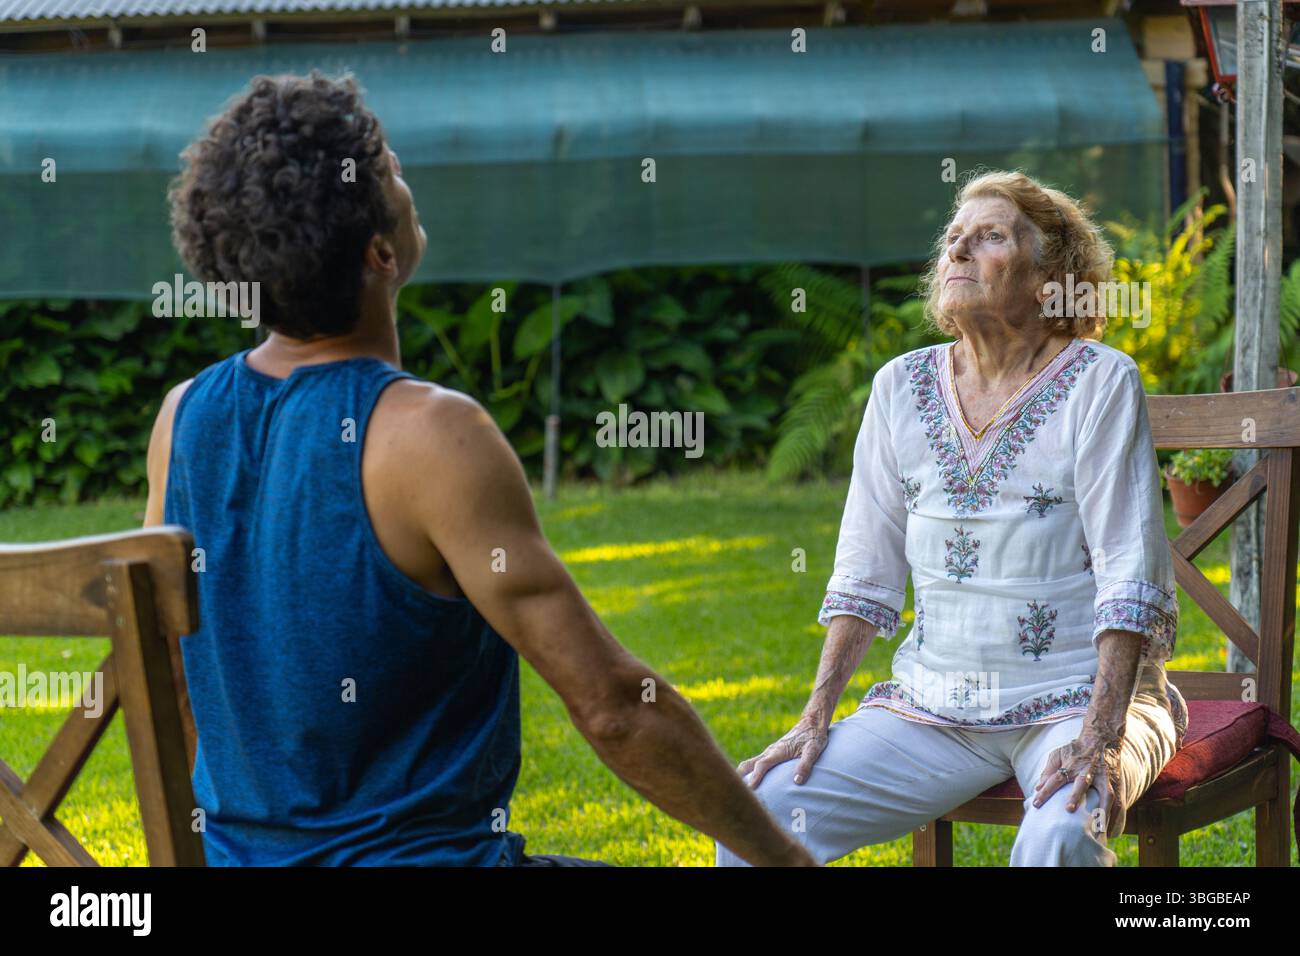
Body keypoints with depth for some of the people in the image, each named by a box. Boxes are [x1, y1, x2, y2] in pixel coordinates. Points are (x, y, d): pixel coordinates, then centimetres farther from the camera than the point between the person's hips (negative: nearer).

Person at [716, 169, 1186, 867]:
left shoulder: (1099, 383, -6)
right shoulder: (902, 386, 7)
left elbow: (1130, 579, -12)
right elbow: (865, 574, 9)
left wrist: (1100, 736, -22)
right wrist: (815, 719, 0)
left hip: (1076, 698, -4)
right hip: (933, 705, 4)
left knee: (1059, 836, -35)